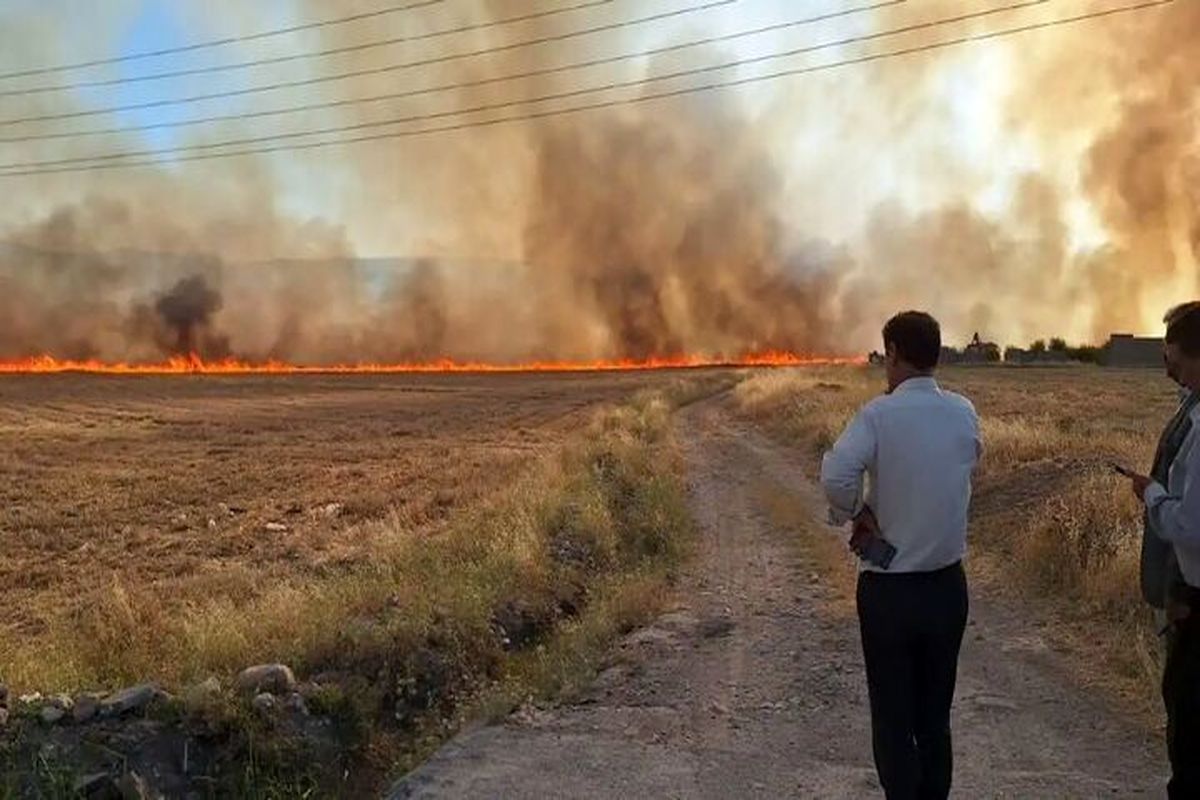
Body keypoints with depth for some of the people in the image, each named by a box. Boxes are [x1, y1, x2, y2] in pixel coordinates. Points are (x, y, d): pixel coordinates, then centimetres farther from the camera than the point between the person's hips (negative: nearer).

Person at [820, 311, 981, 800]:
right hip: (947, 585, 5)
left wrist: (856, 515, -12)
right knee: (935, 717, 17)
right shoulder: (965, 413, 0)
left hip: (889, 589, -4)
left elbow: (836, 475, -30)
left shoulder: (880, 414, -16)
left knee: (893, 720, 8)